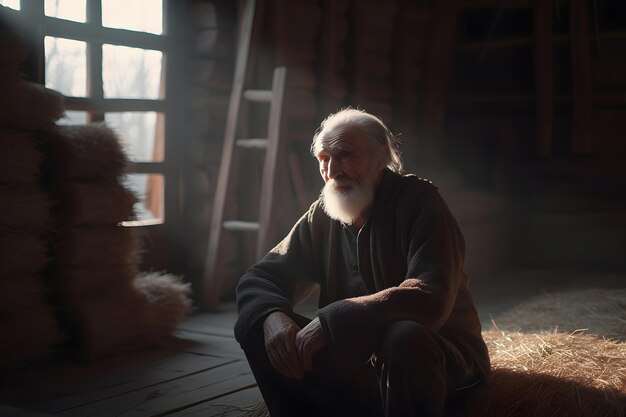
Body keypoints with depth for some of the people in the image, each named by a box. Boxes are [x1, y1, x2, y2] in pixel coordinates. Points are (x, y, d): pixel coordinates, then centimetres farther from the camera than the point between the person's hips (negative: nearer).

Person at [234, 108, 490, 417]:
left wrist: (329, 322, -35)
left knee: (404, 336, -39)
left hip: (439, 354, -4)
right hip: (360, 359, 5)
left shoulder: (418, 201, -15)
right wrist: (271, 316, -24)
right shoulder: (322, 216, 1)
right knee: (257, 329, -12)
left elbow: (431, 298, -30)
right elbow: (258, 278, 1)